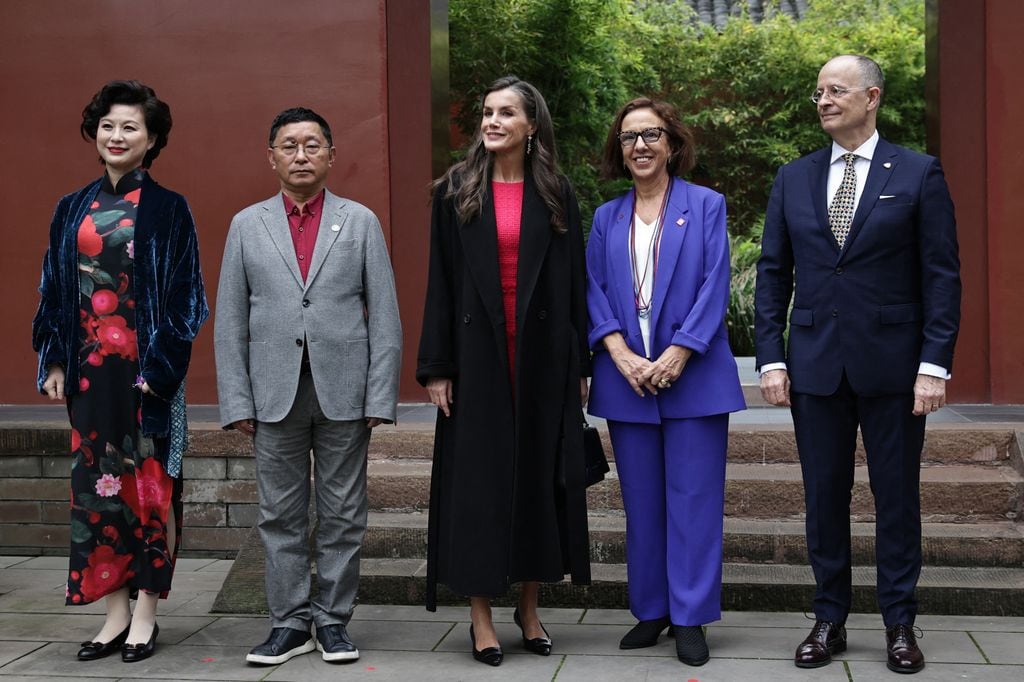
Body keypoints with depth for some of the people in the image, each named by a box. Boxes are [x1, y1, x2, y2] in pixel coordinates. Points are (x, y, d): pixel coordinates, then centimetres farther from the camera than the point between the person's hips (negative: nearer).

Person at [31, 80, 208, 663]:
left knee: (147, 478, 1)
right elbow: (56, 290, 13)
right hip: (89, 366, 5)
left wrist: (161, 365, -13)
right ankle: (117, 611, 15)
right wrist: (55, 362, 6)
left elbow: (183, 293, -6)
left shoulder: (167, 210, -3)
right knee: (96, 479, 5)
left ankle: (146, 614, 11)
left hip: (145, 365, -4)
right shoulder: (73, 209, 11)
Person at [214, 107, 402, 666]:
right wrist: (236, 402, -1)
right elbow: (230, 323, 7)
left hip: (343, 391, -1)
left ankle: (333, 620, 17)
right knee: (281, 515, 6)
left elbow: (384, 317, 2)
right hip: (275, 394, 1)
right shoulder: (247, 226, 9)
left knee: (342, 515, 6)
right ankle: (290, 621, 17)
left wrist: (380, 398, -5)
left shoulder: (361, 222, 6)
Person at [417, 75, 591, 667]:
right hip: (478, 354, -1)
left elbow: (574, 281, 5)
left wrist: (579, 364, 1)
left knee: (538, 474, 6)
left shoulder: (556, 194, 6)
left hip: (543, 354, 1)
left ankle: (530, 608, 20)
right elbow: (441, 282, 2)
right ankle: (482, 615, 11)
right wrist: (436, 366, -3)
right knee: (479, 478, 1)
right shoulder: (456, 191, 4)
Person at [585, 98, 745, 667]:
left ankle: (691, 618, 6)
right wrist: (621, 356, -10)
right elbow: (594, 292, 5)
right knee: (641, 501, 8)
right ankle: (650, 610, 19)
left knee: (693, 497, -2)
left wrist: (676, 356, -14)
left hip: (694, 376, -3)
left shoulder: (706, 205, 4)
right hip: (626, 378, 3)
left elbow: (714, 288, -5)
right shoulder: (606, 218, 12)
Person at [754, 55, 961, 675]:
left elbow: (942, 276, -3)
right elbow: (773, 274, 8)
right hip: (815, 365, 3)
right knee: (825, 497, 8)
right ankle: (830, 621, 20)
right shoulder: (793, 179, 8)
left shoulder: (919, 174, 0)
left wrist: (935, 364, -10)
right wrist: (772, 358, 1)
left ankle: (901, 624, 18)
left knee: (897, 496, 6)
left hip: (892, 366, -2)